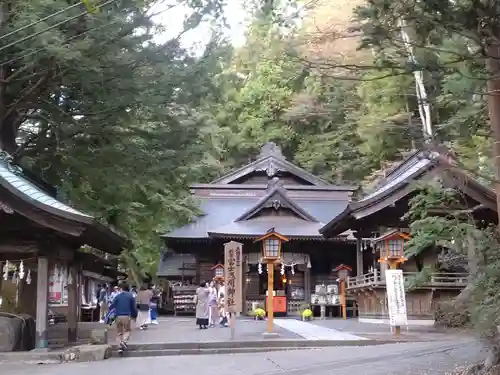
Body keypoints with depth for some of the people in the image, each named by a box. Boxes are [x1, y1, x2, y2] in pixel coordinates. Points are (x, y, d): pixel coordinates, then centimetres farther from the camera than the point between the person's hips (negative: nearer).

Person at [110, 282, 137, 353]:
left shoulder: (117, 296, 9)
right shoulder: (131, 296, 5)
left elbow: (112, 306, 3)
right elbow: (134, 307, 4)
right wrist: (134, 315, 17)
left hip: (118, 316, 2)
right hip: (127, 316, -2)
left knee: (119, 332, 11)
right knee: (127, 330, 9)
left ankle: (120, 346, 4)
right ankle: (124, 341, -17)